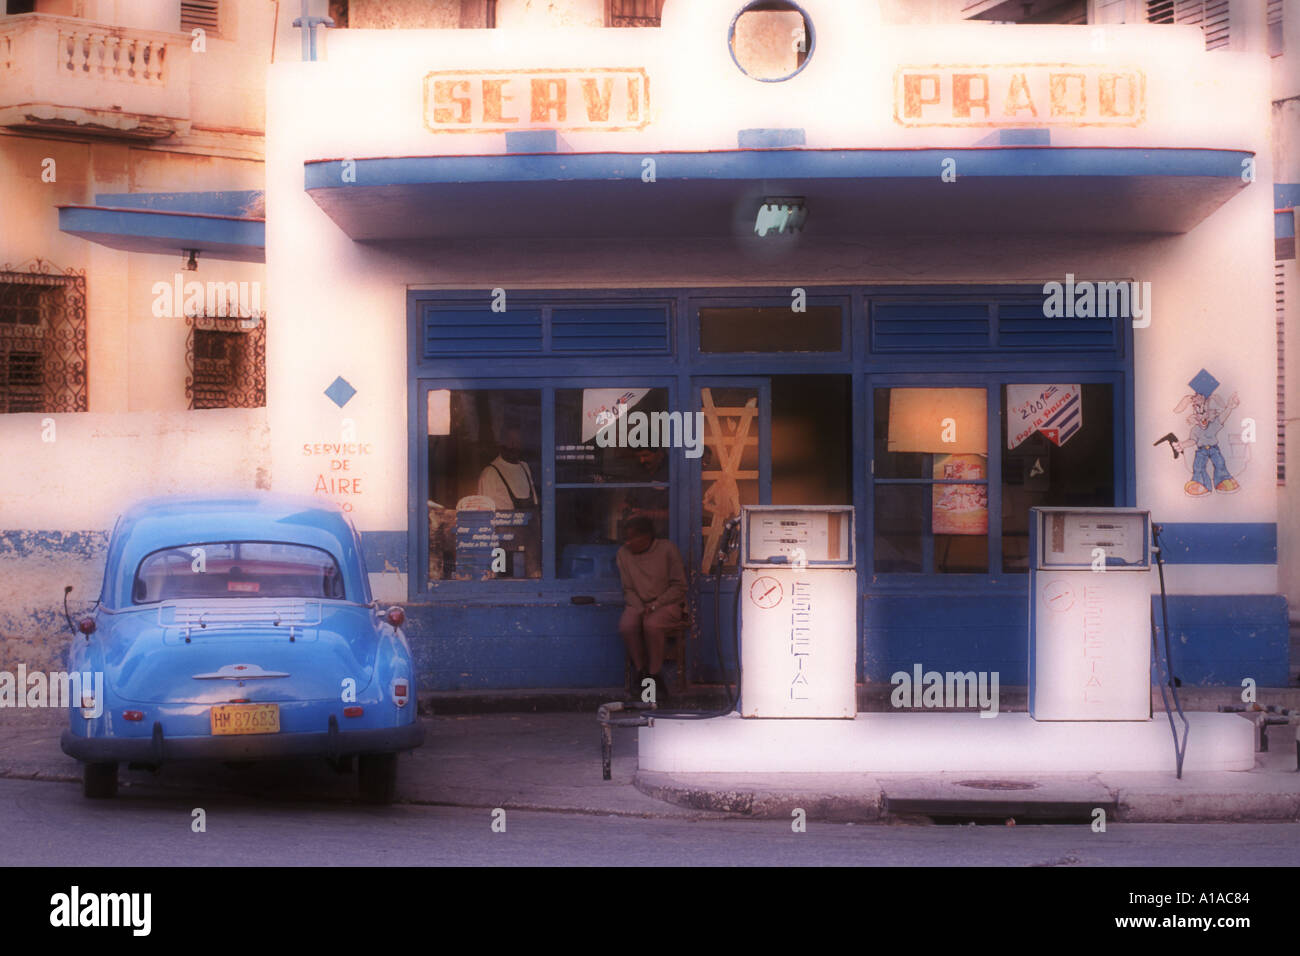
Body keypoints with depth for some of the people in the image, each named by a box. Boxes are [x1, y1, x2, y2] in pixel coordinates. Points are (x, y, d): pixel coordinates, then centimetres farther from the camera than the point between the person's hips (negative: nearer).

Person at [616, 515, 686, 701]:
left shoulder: (667, 549, -5)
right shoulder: (623, 554, 6)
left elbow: (679, 587, -4)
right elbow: (628, 590, 9)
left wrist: (654, 605, -15)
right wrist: (640, 608, -11)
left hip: (666, 604, -3)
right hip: (638, 604, 3)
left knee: (652, 624, -36)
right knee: (626, 626, -31)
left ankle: (655, 676, -21)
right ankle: (640, 670, -11)